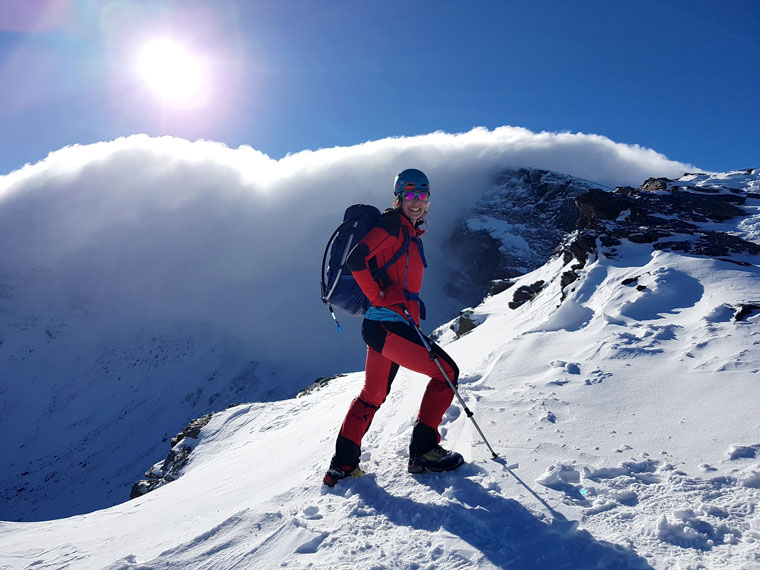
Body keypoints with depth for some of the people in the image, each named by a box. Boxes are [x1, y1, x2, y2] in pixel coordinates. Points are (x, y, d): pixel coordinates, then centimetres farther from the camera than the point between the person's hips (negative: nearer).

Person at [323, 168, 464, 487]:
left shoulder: (411, 234, 21)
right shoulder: (393, 226, -7)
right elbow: (356, 260, -19)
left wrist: (413, 301, 15)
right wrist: (381, 298, -18)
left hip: (390, 325, 10)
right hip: (386, 324, -10)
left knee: (373, 395, 17)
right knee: (446, 372, -4)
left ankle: (343, 465, 23)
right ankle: (424, 451, 2)